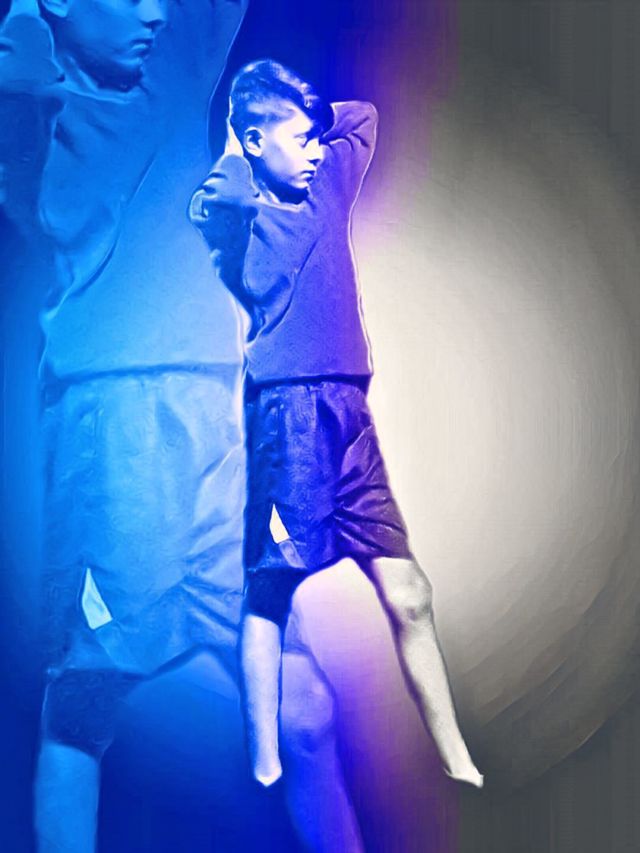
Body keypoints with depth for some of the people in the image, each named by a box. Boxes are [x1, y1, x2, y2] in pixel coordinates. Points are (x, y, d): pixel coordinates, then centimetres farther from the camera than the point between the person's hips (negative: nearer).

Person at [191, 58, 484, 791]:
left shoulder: (328, 186, 20)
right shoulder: (228, 205, 3)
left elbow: (363, 114, 34)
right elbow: (229, 196, -19)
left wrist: (304, 117, 23)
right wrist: (240, 143, -2)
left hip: (350, 415, 6)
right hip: (289, 410, -6)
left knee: (408, 595, 5)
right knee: (271, 590, -3)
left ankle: (460, 768, 15)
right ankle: (266, 773, 7)